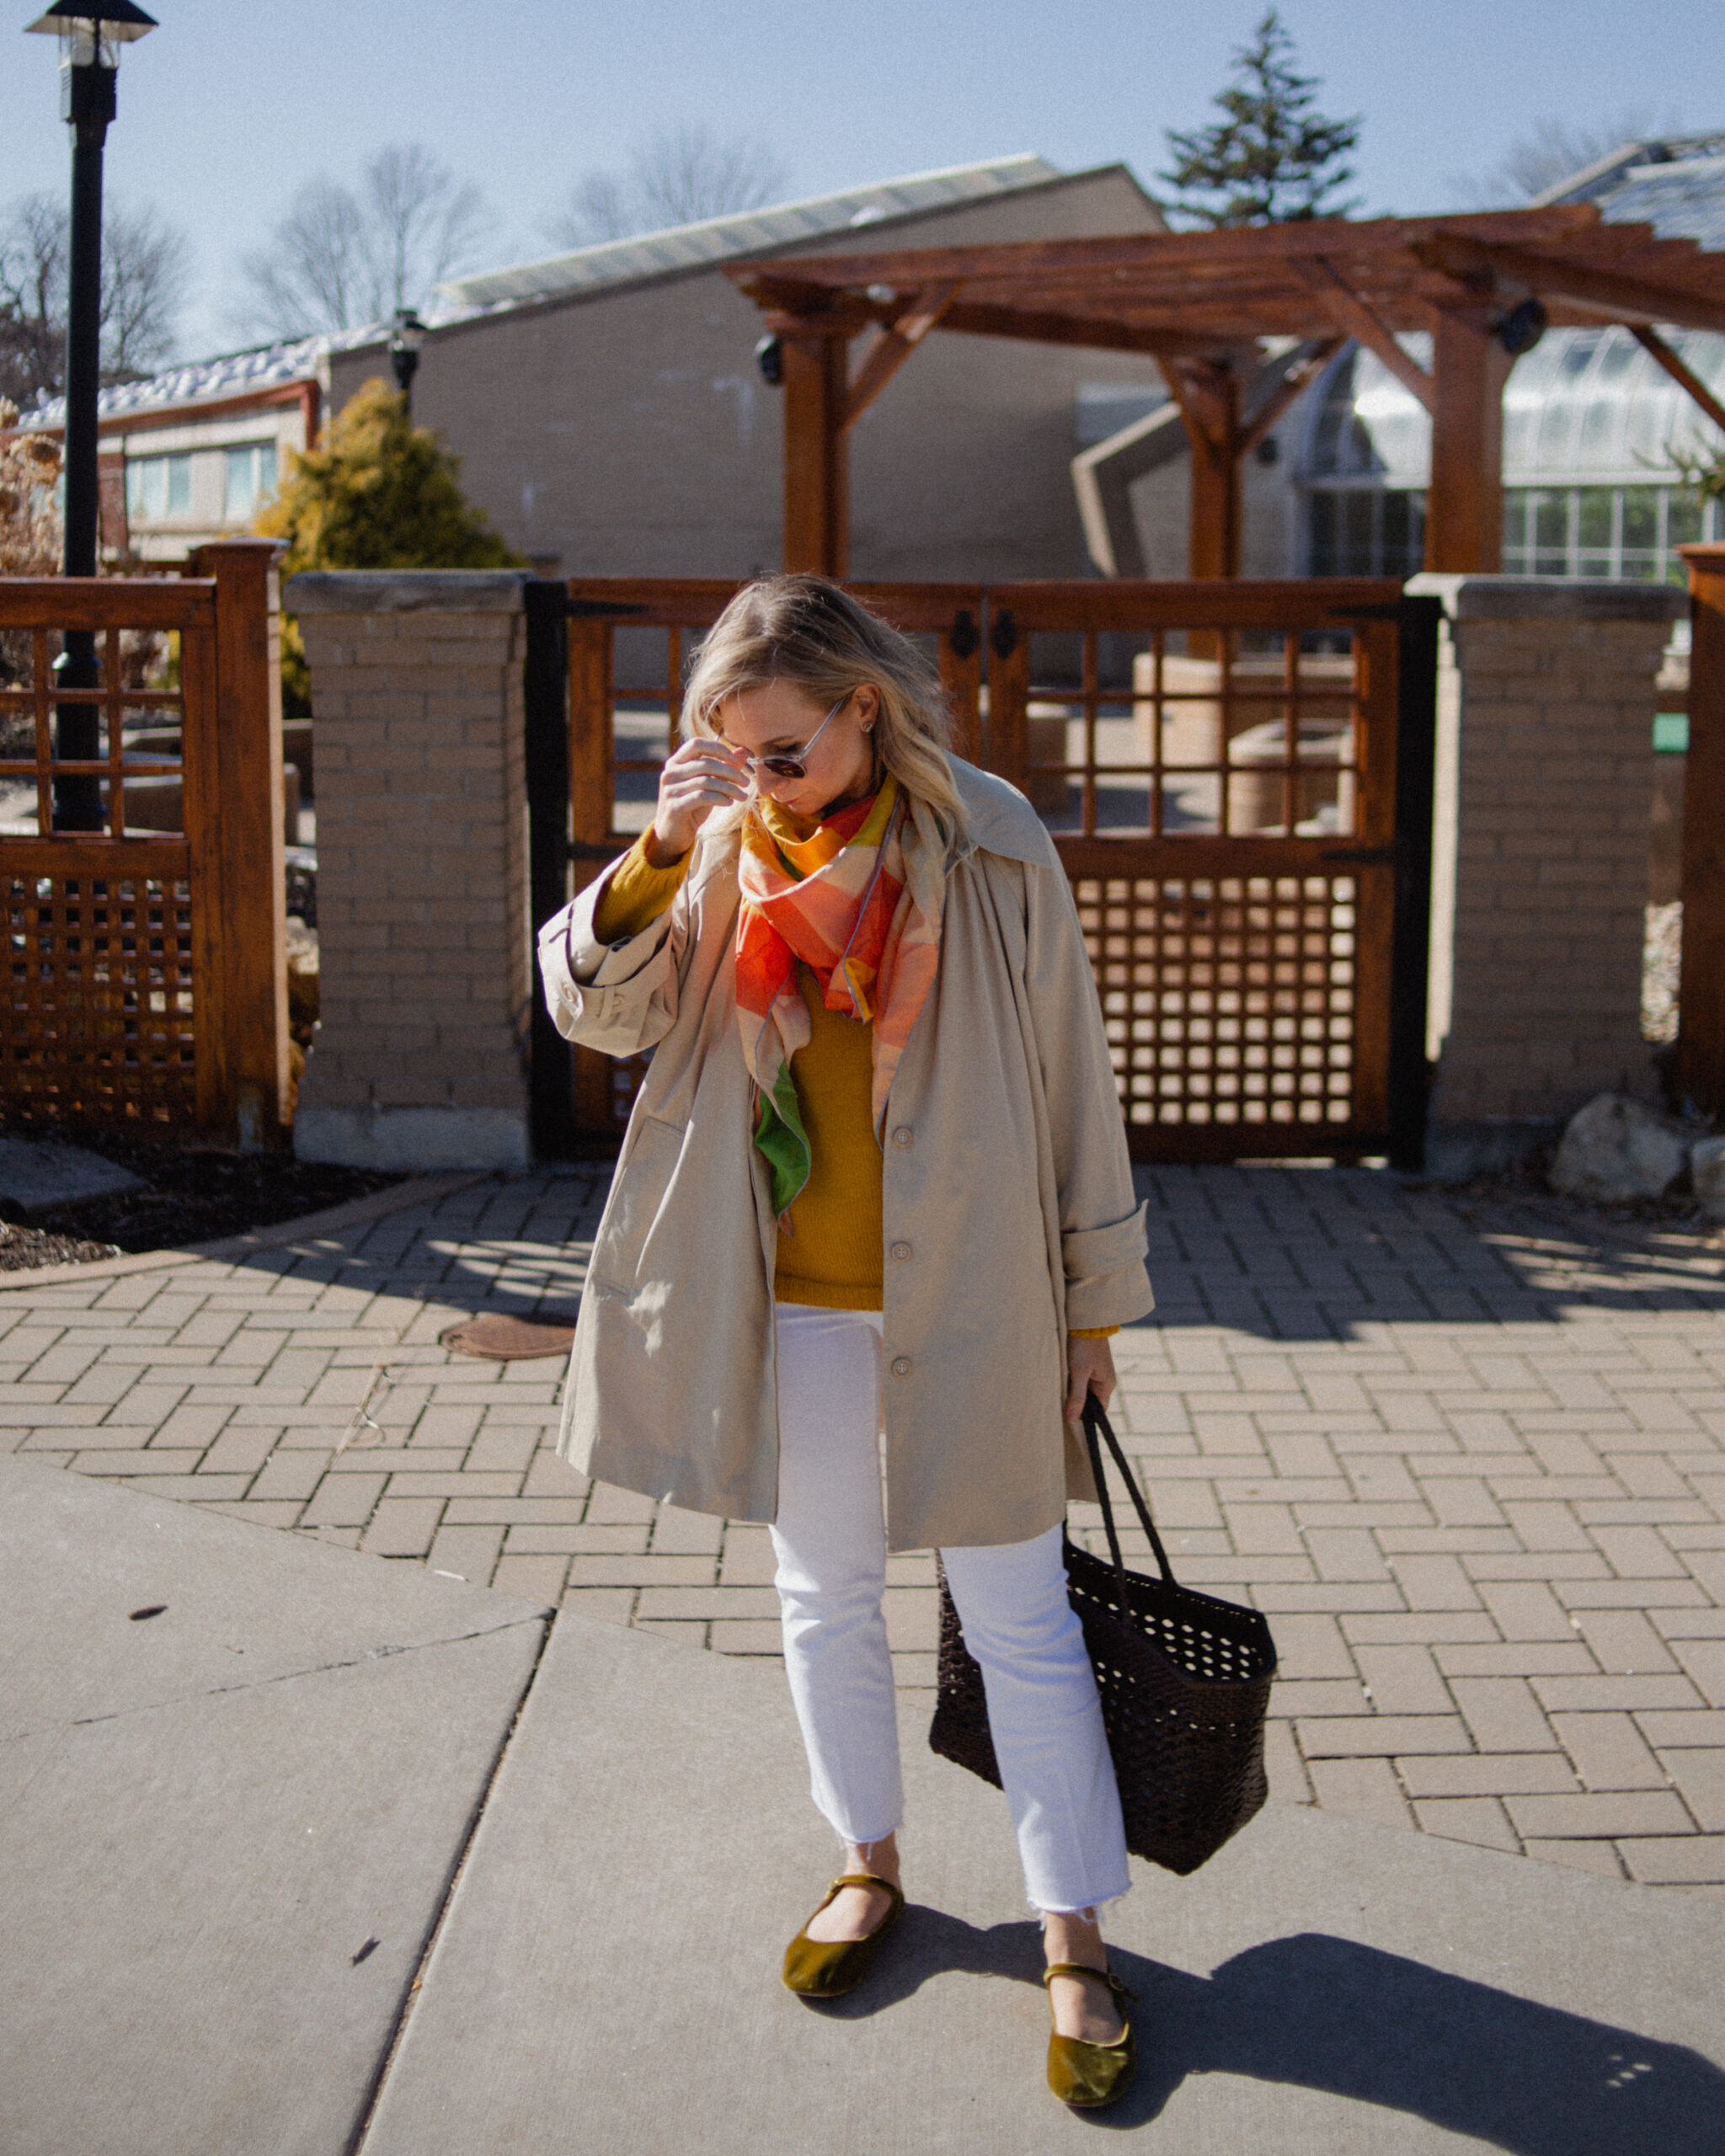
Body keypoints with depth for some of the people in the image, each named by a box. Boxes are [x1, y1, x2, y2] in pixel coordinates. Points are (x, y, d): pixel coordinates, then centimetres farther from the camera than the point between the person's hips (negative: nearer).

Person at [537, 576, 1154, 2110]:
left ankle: (1076, 1942, 17)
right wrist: (661, 853, -20)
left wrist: (1095, 1300, -1)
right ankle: (870, 1865, 38)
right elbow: (594, 1008, -5)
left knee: (1021, 1623, 4)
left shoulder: (992, 851, -10)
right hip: (790, 1303, 4)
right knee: (825, 1599, 17)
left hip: (964, 1301, -3)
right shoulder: (727, 848, 0)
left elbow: (1070, 1080, -4)